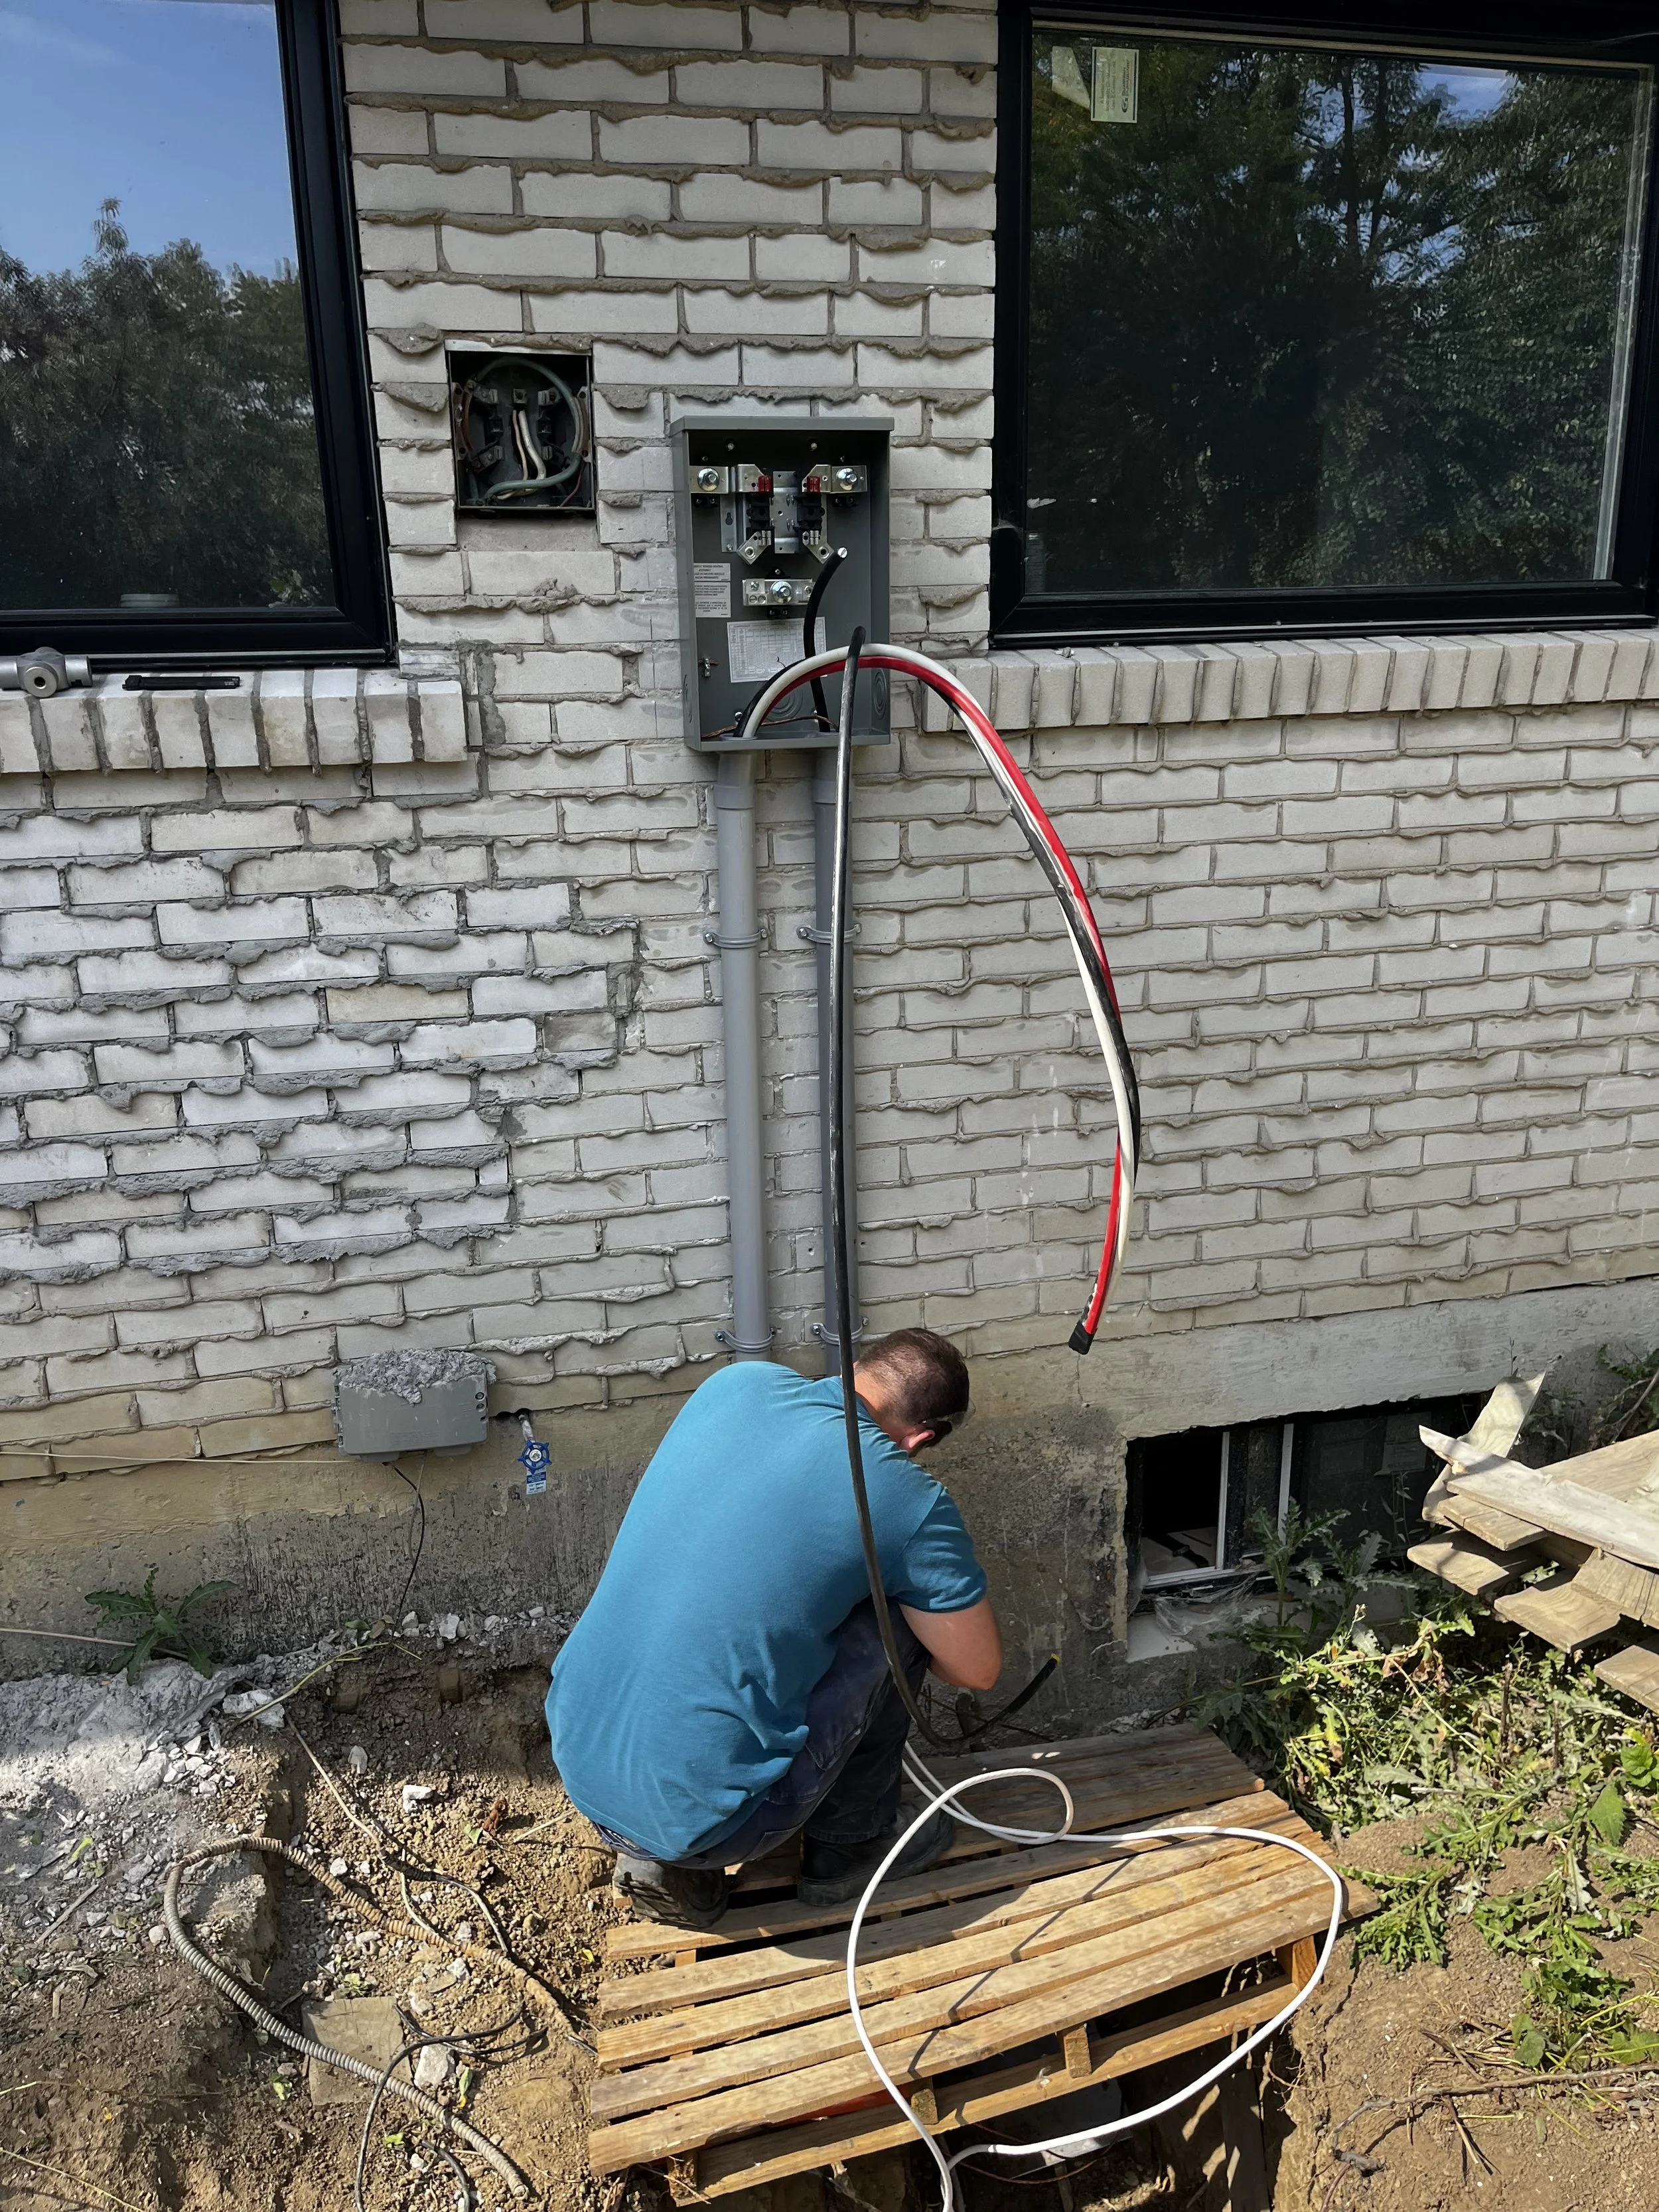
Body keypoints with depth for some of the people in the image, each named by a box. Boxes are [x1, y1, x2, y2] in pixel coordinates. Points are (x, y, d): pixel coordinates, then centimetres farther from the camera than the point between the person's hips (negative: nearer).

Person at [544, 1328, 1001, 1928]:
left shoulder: (738, 1381, 3)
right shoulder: (907, 1500, -10)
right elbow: (979, 1670, 4)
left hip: (578, 1763, 6)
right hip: (706, 1823, -6)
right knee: (896, 1622, 6)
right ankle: (849, 1846, 22)